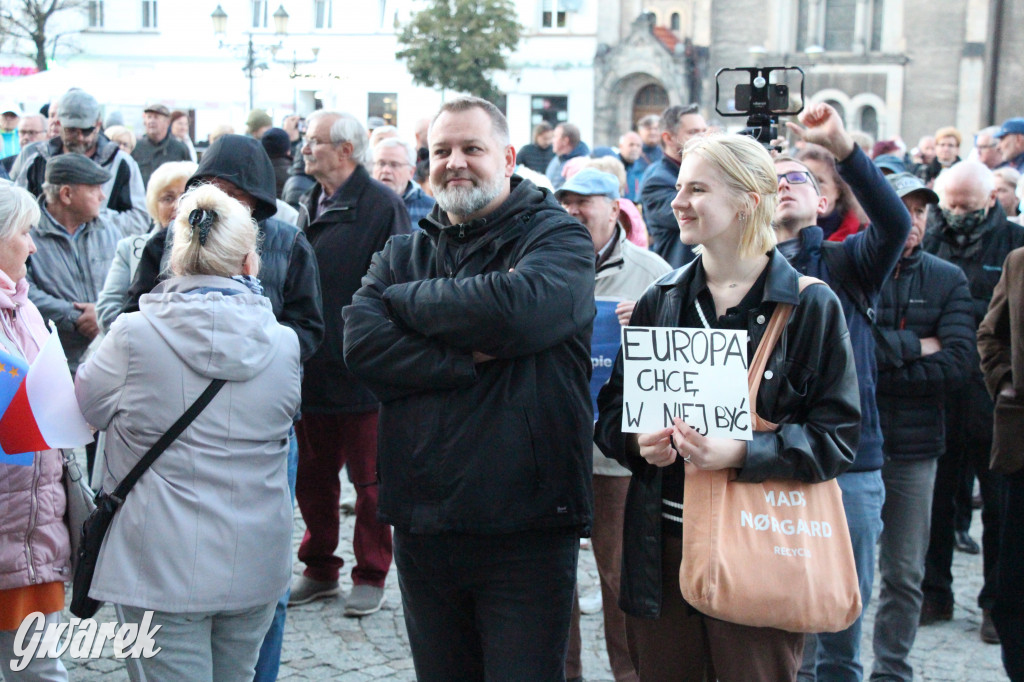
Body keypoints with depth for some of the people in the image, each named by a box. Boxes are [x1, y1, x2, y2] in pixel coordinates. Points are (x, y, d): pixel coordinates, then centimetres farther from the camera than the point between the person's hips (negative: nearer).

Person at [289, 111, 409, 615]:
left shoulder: (382, 206, -11)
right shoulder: (311, 205, 12)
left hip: (361, 371, -7)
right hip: (312, 368, 7)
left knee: (369, 479, 5)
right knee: (312, 475, 15)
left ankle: (370, 577, 18)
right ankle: (319, 570, 29)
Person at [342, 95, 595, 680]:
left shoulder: (559, 237, 0)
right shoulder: (404, 254, 13)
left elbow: (516, 307, -22)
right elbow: (362, 343, -5)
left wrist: (405, 298, -8)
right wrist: (467, 363, -16)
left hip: (527, 527, -4)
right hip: (423, 522, 5)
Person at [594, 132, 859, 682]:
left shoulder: (811, 306, -4)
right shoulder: (660, 300, 9)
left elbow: (836, 435, -7)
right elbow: (613, 407, 14)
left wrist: (741, 452, -22)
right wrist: (637, 440, -9)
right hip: (661, 546, 4)